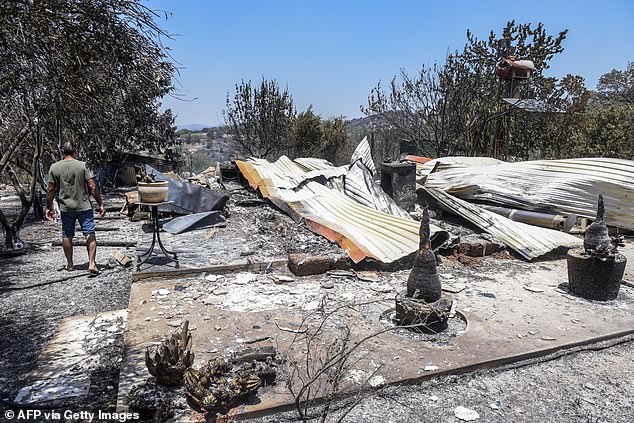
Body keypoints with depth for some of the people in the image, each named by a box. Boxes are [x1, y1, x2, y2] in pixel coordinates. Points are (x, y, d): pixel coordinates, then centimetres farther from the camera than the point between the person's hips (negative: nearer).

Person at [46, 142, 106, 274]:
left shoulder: (54, 168, 1)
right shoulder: (83, 165, -7)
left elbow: (51, 190, 3)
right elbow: (92, 187, -10)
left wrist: (48, 208, 12)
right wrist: (101, 204, -4)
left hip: (65, 208, 3)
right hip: (84, 207, -2)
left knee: (67, 236, 14)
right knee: (90, 234, 0)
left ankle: (69, 264, 24)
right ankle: (92, 264, -7)